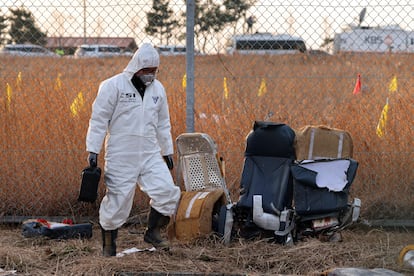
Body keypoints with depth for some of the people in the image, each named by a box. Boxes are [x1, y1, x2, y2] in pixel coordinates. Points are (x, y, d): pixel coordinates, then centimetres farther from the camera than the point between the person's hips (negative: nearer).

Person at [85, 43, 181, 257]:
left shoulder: (158, 89, 11)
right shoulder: (113, 86, -7)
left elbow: (163, 124, 21)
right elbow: (98, 119, -7)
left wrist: (167, 151, 21)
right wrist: (93, 150, -10)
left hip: (150, 154, 5)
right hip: (120, 156, -5)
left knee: (167, 190, -9)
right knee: (118, 199, -3)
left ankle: (152, 232, 11)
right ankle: (108, 244, 13)